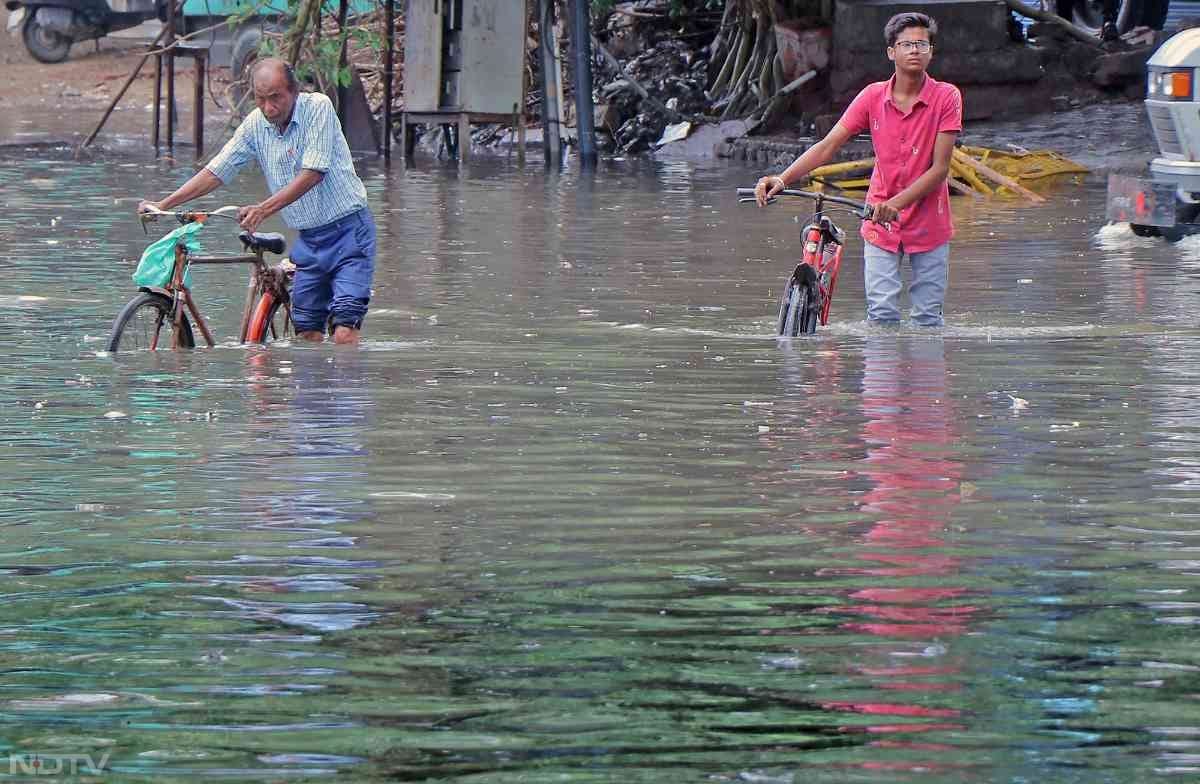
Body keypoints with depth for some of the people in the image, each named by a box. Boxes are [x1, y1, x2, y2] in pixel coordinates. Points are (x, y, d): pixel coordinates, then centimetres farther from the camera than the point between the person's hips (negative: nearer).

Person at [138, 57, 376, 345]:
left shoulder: (318, 108, -14)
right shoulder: (256, 124, 2)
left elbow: (312, 174, -22)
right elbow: (216, 171, 5)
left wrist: (263, 209, -28)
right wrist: (163, 205, -3)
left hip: (348, 230, -6)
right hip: (309, 239, 6)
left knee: (344, 334, -18)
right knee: (307, 334, 5)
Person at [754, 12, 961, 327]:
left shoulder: (946, 97, -9)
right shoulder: (874, 96, -2)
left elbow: (939, 168, -13)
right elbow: (827, 146, -4)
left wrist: (897, 203, -26)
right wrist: (782, 179, -18)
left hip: (928, 226, -1)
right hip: (880, 225, 2)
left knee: (927, 319, 2)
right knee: (881, 313, -7)